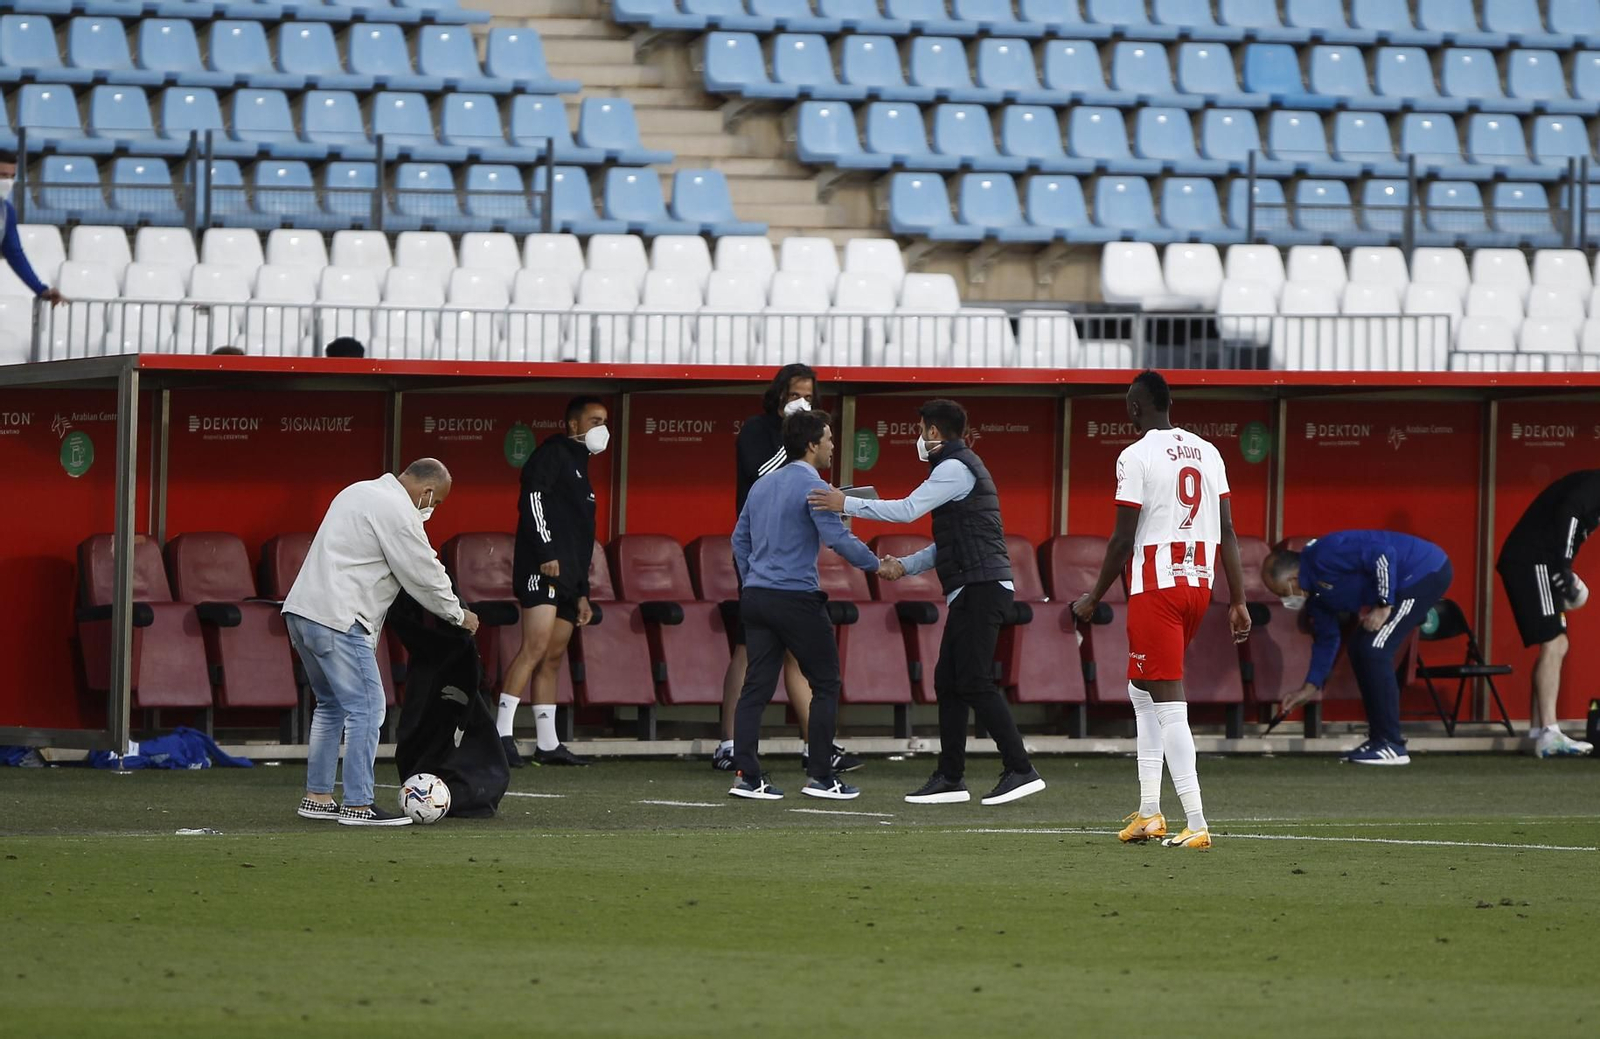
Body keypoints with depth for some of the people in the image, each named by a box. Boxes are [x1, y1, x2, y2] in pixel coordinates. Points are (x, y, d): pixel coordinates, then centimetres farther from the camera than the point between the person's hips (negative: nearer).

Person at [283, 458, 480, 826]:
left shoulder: (360, 492, 21)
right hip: (336, 618, -10)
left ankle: (317, 796, 20)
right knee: (366, 708, -8)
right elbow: (424, 575, -6)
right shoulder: (398, 512, -10)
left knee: (332, 705, 19)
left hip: (300, 610, 10)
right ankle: (358, 805, -10)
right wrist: (459, 615, 9)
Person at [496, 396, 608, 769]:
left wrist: (582, 592, 26)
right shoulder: (553, 454, 0)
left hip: (567, 577, 10)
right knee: (536, 647, -19)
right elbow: (532, 498, -16)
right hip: (543, 570, -10)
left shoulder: (579, 466, 28)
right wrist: (545, 552, -23)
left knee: (553, 659, 8)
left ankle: (548, 745, 9)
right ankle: (502, 734, -24)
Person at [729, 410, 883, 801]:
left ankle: (748, 776, -1)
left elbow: (740, 539, 22)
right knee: (825, 684, 3)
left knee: (756, 687, 5)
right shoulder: (811, 487, -11)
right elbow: (838, 539, -18)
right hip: (797, 599, -7)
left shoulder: (762, 486, 14)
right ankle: (822, 776, 3)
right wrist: (878, 566, -6)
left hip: (756, 598, 7)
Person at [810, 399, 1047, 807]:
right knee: (948, 682, 9)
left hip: (980, 588, -10)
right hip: (971, 593, 10)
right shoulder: (963, 467, 24)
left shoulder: (955, 469, -9)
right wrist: (905, 565, 19)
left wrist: (848, 504, -9)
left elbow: (908, 509, -15)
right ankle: (950, 778, 9)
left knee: (974, 682, -13)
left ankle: (1020, 770, -16)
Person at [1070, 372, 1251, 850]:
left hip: (1156, 586, -7)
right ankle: (1149, 812, 20)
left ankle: (1196, 824, -15)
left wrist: (1093, 599, 1)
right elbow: (1227, 532, 8)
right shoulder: (1207, 453, 10)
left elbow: (1123, 538, -10)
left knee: (1168, 704, -8)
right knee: (1141, 691, 22)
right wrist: (1237, 601, 12)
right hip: (1199, 584, 7)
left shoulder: (1136, 456, -10)